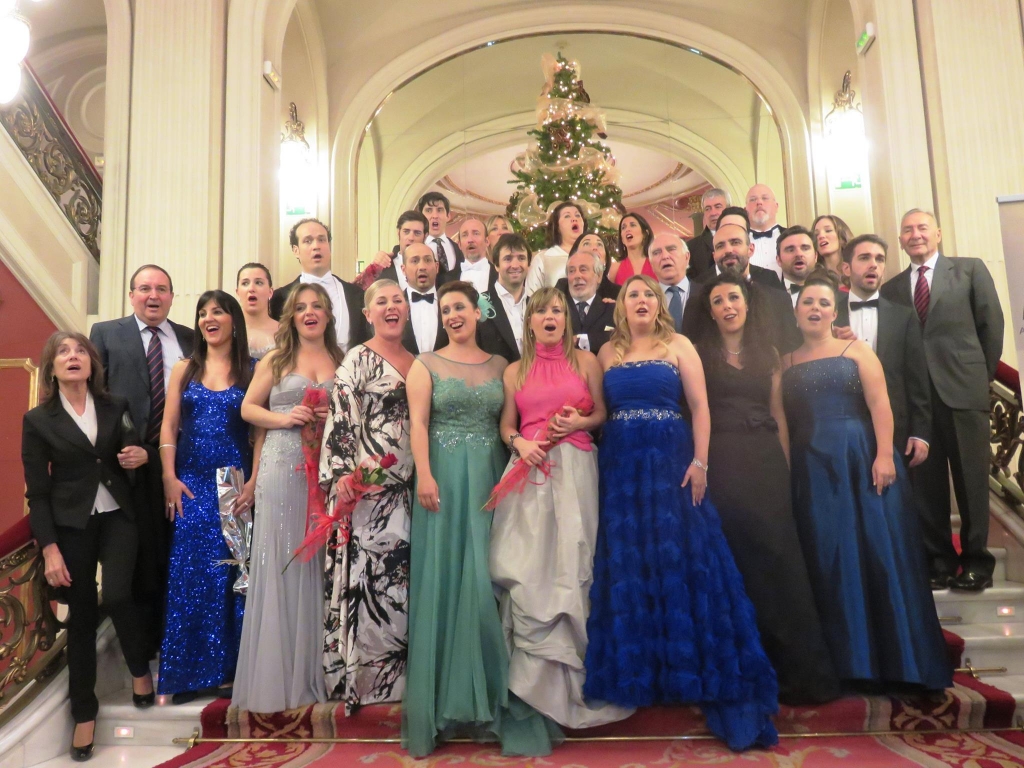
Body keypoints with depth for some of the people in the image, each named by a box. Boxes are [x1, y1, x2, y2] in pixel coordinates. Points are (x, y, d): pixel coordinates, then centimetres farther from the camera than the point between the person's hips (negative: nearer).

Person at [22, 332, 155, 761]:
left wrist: (141, 456, -9)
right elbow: (37, 492, -4)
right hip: (71, 525, -1)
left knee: (116, 595, -20)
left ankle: (140, 668, 9)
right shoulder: (38, 420, -2)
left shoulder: (115, 407, 4)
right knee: (81, 616, 6)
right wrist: (49, 549, -10)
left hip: (117, 516, 1)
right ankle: (84, 712, 22)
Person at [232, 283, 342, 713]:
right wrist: (285, 418, -8)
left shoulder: (342, 361, 13)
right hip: (282, 468, -1)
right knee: (278, 563, -2)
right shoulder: (276, 360, 9)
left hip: (326, 470, 2)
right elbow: (248, 408, 8)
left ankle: (313, 671, 17)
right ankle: (278, 676, 9)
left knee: (318, 564, 4)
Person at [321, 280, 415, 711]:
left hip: (409, 488, 6)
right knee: (367, 573, -4)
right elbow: (340, 420, -10)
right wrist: (342, 474, -21)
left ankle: (399, 674, 19)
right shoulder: (357, 360, -1)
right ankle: (364, 680, 7)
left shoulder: (418, 363, 15)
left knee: (404, 576, 8)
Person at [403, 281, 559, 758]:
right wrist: (424, 475, -18)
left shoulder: (499, 365, 12)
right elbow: (417, 422, -5)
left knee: (485, 580, 3)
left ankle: (488, 698, 14)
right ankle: (447, 699, 9)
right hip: (444, 477, -2)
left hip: (489, 478, 2)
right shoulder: (426, 364, 5)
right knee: (445, 579, -1)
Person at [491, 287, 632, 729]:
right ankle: (536, 679, 9)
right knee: (529, 566, -3)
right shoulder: (515, 371, 14)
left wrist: (580, 422, -10)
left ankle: (570, 680, 11)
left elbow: (602, 413, 9)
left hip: (575, 469, -1)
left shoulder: (585, 361, 9)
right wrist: (519, 443, -8)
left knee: (570, 560, -3)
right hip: (529, 469, 2)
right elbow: (506, 426, 12)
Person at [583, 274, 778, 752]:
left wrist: (700, 462, -12)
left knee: (679, 559, -2)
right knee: (628, 566, 6)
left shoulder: (678, 346, 4)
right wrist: (597, 462, -3)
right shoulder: (608, 352, 11)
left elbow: (700, 407, -3)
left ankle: (687, 668, 9)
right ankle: (638, 670, 20)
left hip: (670, 460, -2)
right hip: (621, 465, 3)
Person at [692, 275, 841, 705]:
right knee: (738, 557, -1)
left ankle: (796, 670, 11)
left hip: (766, 460, 3)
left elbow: (778, 414, 12)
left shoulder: (768, 354, 15)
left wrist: (785, 465, 6)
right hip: (722, 462, -2)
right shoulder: (700, 353, 6)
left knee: (777, 554, 1)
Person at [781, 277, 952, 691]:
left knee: (878, 552, -3)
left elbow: (879, 404, -3)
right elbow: (782, 418, 8)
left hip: (861, 460, -2)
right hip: (813, 469, 2)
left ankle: (895, 660, 8)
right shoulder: (787, 362, 13)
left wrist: (884, 455, -15)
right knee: (828, 557, 1)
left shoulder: (856, 350, 8)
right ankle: (850, 661, 10)